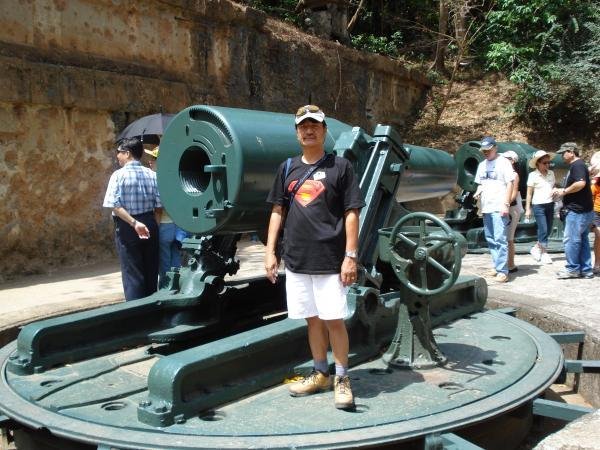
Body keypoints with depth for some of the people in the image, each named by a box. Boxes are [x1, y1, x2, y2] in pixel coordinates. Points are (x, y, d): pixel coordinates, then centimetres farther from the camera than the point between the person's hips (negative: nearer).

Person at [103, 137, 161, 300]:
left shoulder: (119, 175, -9)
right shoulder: (151, 174, 2)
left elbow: (114, 205, -19)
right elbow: (158, 204, -1)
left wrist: (134, 223, -21)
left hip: (126, 227, -4)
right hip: (149, 225, 4)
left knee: (132, 274, 4)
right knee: (151, 271, 14)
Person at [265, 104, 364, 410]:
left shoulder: (340, 167, -1)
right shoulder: (287, 168, 11)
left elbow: (351, 213, -4)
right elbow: (277, 211, 13)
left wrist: (350, 256, -10)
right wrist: (270, 251, 6)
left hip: (330, 260, -4)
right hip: (296, 259, 4)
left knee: (334, 319, -1)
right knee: (312, 318, 13)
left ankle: (342, 379, 14)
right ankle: (320, 374, 26)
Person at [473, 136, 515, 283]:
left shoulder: (503, 162, -4)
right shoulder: (482, 165, 17)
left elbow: (510, 184, -8)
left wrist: (506, 204, -15)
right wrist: (478, 192, 2)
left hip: (499, 208, -8)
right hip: (486, 208, 8)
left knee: (500, 239, -12)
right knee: (490, 239, 12)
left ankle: (502, 271, -13)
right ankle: (496, 266, 20)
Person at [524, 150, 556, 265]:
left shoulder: (551, 173, 6)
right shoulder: (533, 175, -6)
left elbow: (554, 187, 19)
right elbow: (529, 193, -4)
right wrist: (527, 209, -6)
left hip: (550, 204, 5)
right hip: (538, 205, -5)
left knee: (548, 230, 9)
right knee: (543, 230, -6)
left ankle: (536, 248, 27)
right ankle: (544, 253, 7)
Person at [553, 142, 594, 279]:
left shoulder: (577, 165, -13)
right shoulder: (577, 165, 19)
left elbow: (581, 183, -28)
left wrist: (564, 191, -17)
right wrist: (562, 191, 14)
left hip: (577, 210, -10)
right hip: (583, 210, 10)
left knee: (570, 239, -5)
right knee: (582, 241, 11)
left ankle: (572, 269, 2)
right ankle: (586, 270, 15)